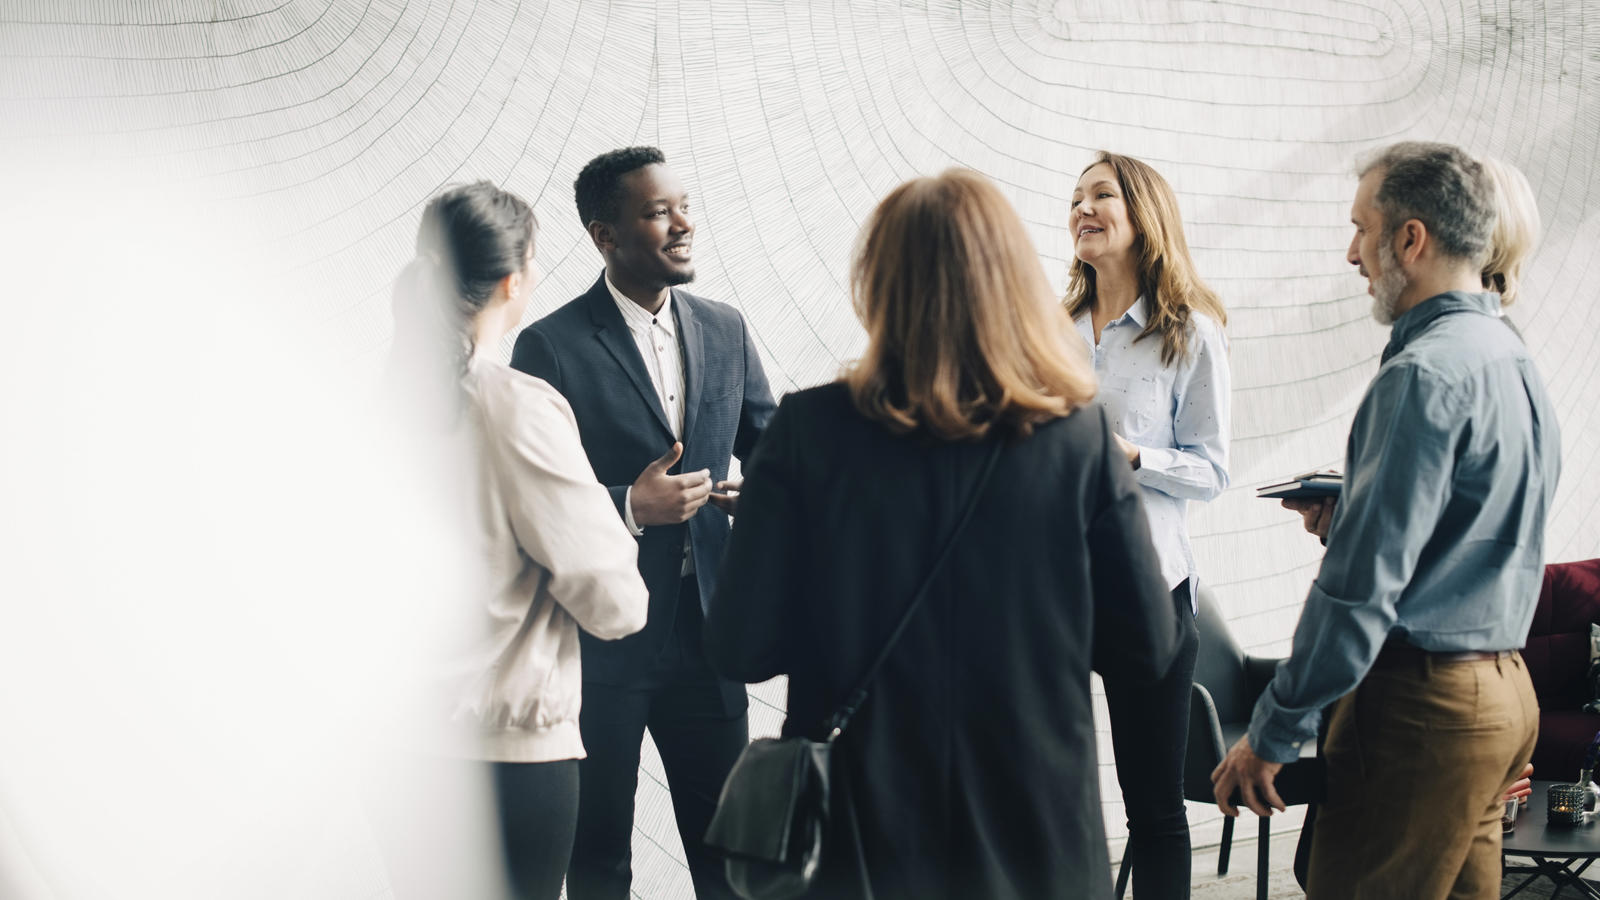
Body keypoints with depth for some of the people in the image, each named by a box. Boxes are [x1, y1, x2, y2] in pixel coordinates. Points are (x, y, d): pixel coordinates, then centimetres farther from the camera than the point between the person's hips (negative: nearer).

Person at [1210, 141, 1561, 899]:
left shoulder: (1423, 374, -18)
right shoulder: (1515, 359, 13)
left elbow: (1362, 587, -21)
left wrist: (1271, 733, -15)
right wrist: (1349, 514, 14)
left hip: (1424, 702, -10)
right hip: (1506, 692, 10)